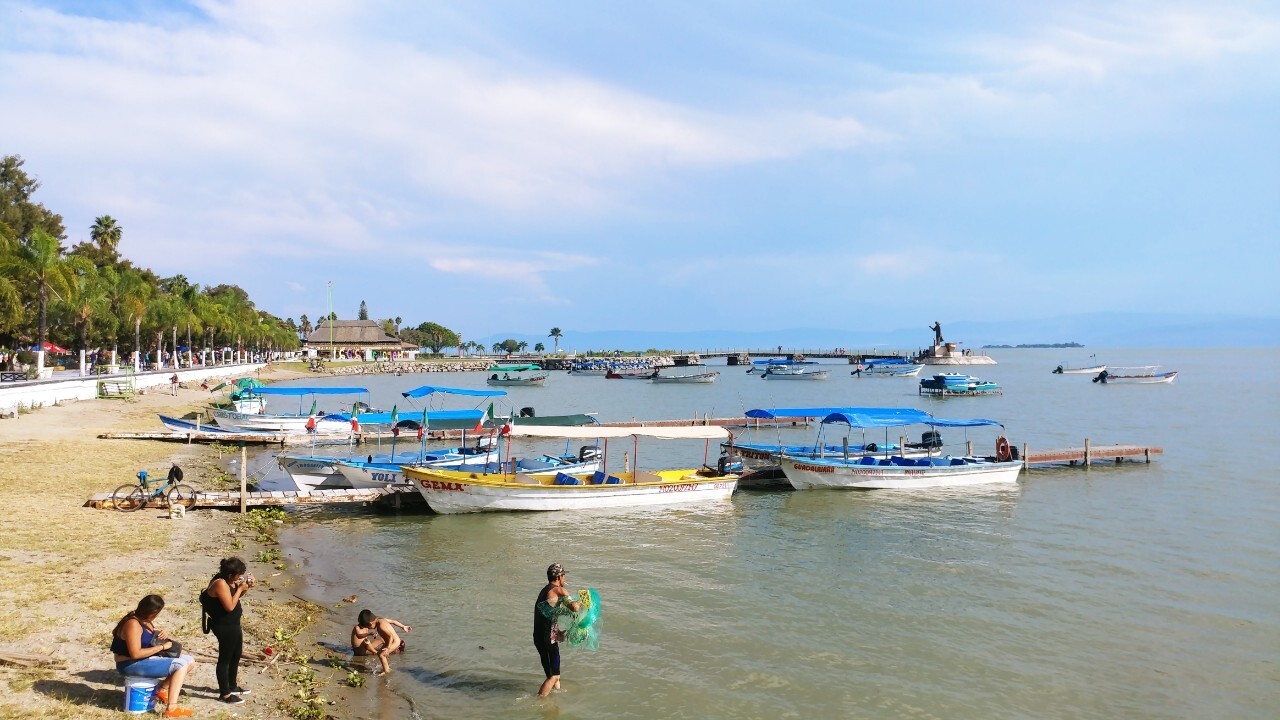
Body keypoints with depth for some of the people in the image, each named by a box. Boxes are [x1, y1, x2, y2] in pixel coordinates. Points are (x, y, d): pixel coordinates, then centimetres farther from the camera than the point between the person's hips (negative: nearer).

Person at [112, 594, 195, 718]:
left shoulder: (145, 620, 7)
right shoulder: (133, 624, -23)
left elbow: (153, 637, 24)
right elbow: (135, 654, -29)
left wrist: (163, 634, -1)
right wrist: (162, 646, -21)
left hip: (145, 659, 10)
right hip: (131, 665, -10)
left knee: (190, 661, 6)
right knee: (181, 665, -22)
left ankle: (162, 689, 16)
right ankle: (171, 708, -26)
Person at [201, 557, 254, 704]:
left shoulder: (229, 581, 3)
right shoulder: (220, 583, -25)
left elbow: (235, 596, 17)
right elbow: (230, 606, -26)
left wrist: (246, 587, 0)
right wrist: (240, 589, -19)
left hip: (233, 624, 10)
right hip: (224, 627, -10)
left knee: (236, 655, 22)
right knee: (225, 659, 2)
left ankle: (232, 686, 38)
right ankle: (224, 694, 12)